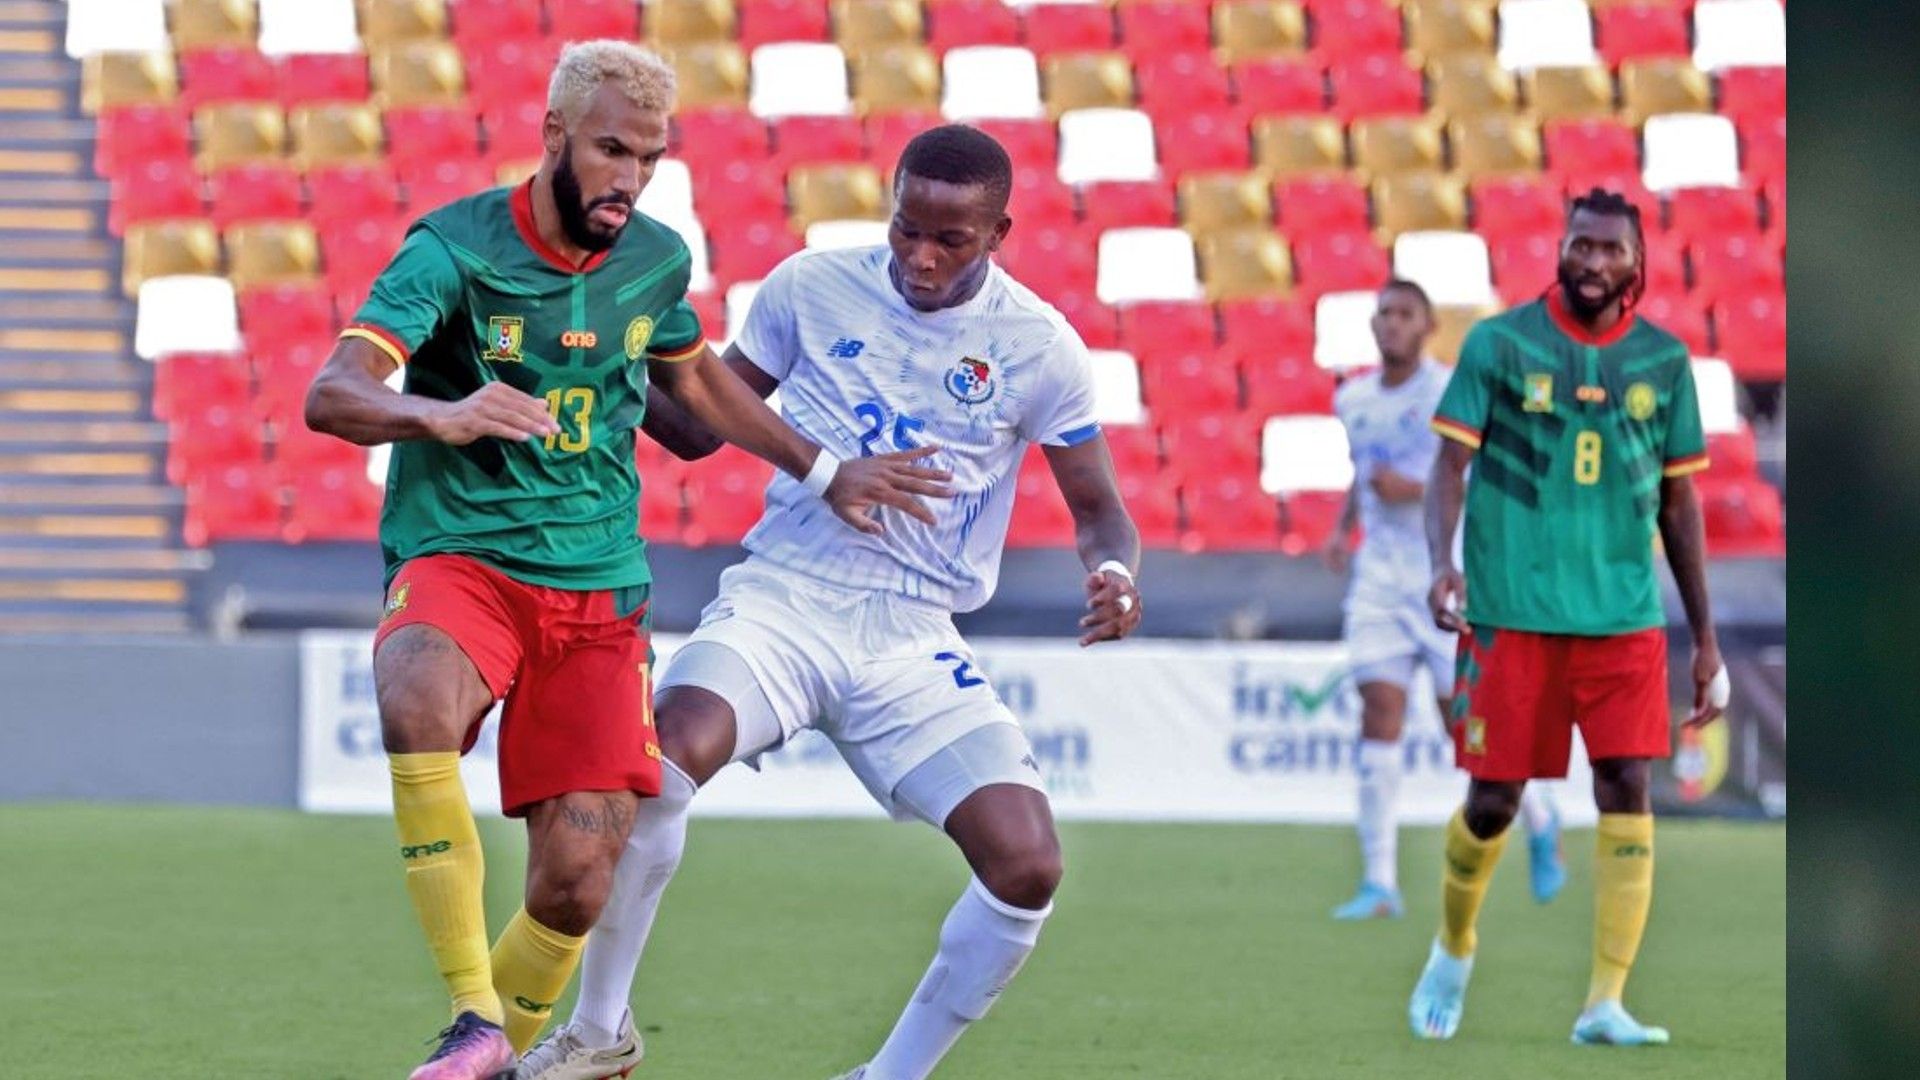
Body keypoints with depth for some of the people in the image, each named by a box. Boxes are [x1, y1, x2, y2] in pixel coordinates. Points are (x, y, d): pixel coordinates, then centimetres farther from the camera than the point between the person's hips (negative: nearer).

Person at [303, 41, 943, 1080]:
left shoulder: (657, 259, 5)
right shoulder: (454, 248, -11)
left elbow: (696, 378, 28)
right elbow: (332, 394, -24)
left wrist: (823, 471, 23)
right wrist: (442, 416, -44)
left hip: (598, 590, 4)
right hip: (458, 559, -4)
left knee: (576, 884, -9)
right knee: (418, 707, -39)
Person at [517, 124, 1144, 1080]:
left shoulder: (1039, 347, 0)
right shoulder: (812, 288, 1)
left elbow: (1097, 506, 8)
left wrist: (1114, 571, -15)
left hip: (910, 640, 1)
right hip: (782, 597, -1)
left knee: (1029, 867, -16)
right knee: (669, 754, -31)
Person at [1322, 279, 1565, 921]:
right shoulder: (1353, 400, 10)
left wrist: (1417, 491, -21)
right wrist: (1343, 528, 10)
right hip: (1380, 574, 4)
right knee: (1380, 715, -8)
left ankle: (1540, 820, 30)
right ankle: (1380, 884, -8)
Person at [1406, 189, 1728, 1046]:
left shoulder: (1664, 361, 8)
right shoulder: (1498, 345, 0)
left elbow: (1679, 504, 13)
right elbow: (1451, 463, -3)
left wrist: (1706, 641, 13)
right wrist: (1442, 562, -22)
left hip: (1625, 615, 2)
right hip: (1513, 612, -2)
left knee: (1627, 788, -9)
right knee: (1494, 799, 2)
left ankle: (1605, 1004, -7)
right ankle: (1453, 951, 30)